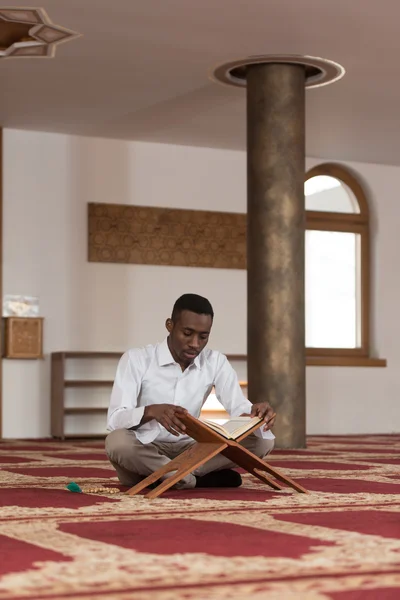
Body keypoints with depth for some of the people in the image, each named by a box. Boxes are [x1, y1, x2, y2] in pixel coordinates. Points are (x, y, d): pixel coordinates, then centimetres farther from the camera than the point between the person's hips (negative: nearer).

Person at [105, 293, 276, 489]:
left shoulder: (216, 362, 2)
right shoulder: (136, 359, -10)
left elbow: (239, 408, -6)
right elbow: (114, 420, -19)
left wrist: (256, 413, -31)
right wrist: (151, 411, -40)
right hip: (143, 453, -3)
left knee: (262, 441, -16)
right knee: (118, 442, -38)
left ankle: (163, 477, -21)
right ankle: (202, 480, -24)